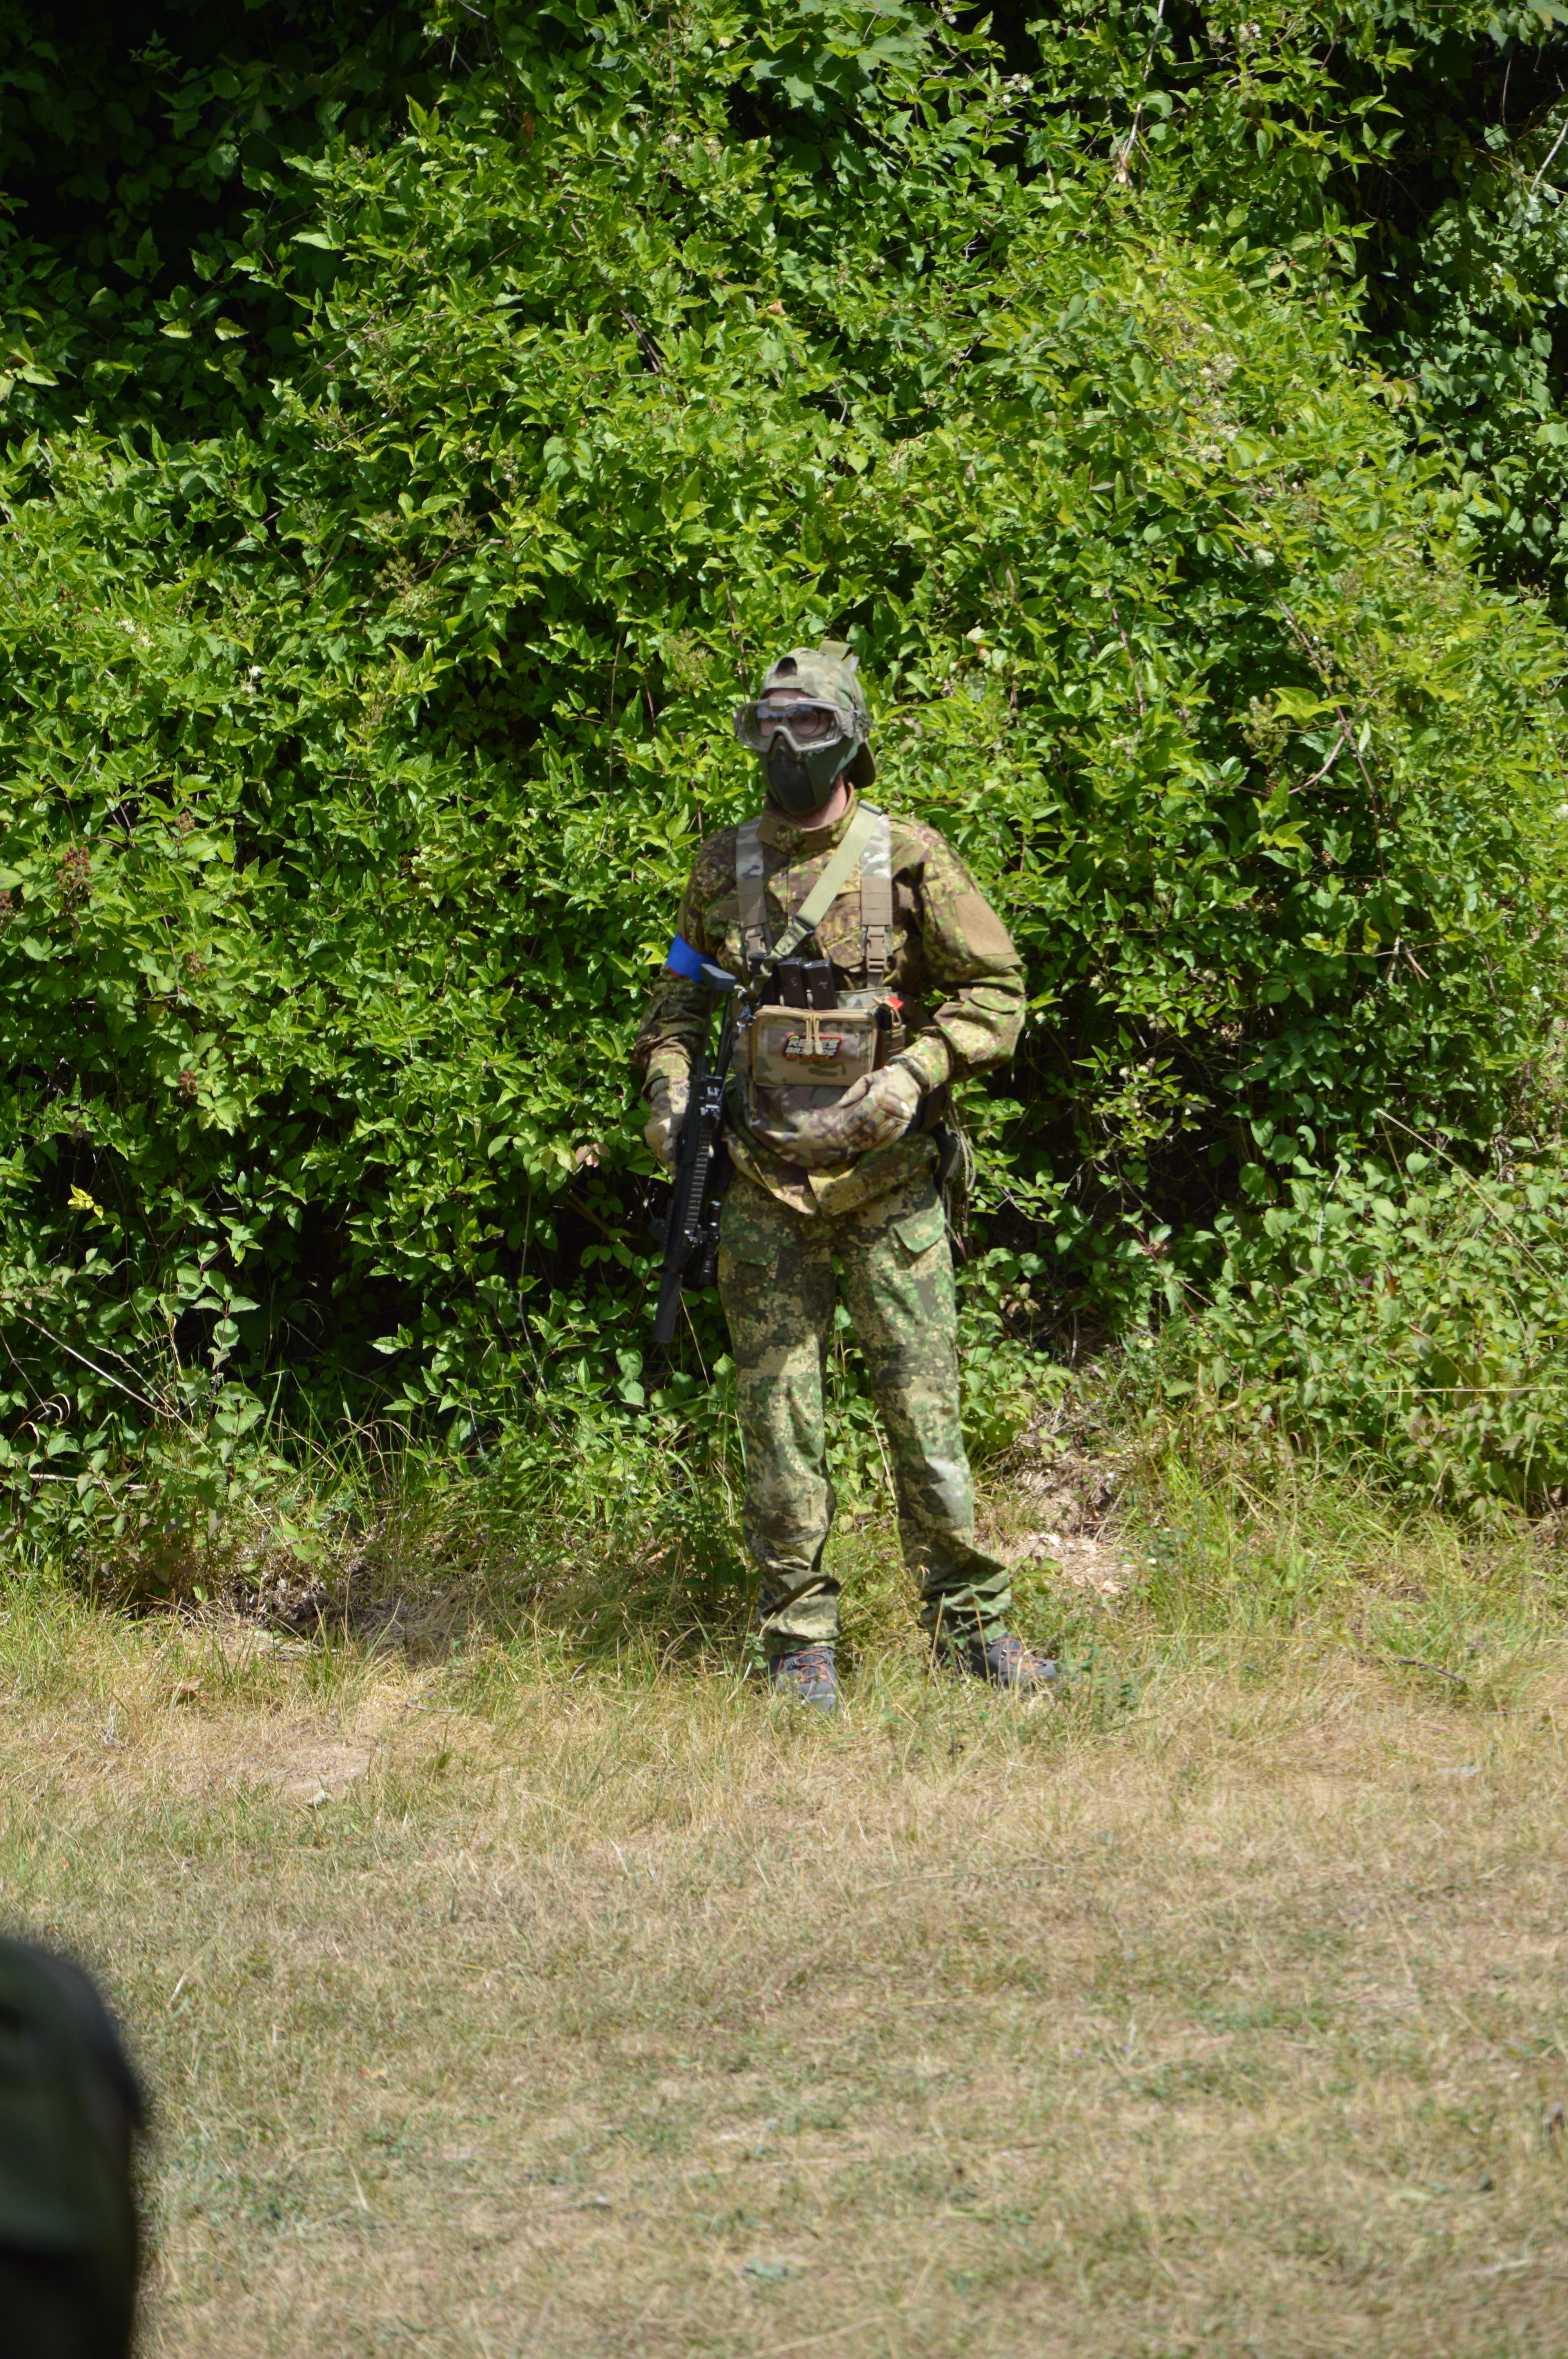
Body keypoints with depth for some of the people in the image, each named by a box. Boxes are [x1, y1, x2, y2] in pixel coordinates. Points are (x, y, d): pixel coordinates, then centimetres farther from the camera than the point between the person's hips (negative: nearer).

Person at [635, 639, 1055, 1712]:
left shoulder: (909, 859, -2)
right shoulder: (723, 866, 8)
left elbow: (996, 991, 0)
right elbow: (680, 999, 20)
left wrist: (912, 1079, -13)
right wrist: (669, 1086, 2)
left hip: (885, 1176, -3)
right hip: (762, 1181, 3)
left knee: (923, 1406, -2)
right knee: (779, 1413, 2)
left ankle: (972, 1621, 8)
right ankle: (801, 1639, 9)